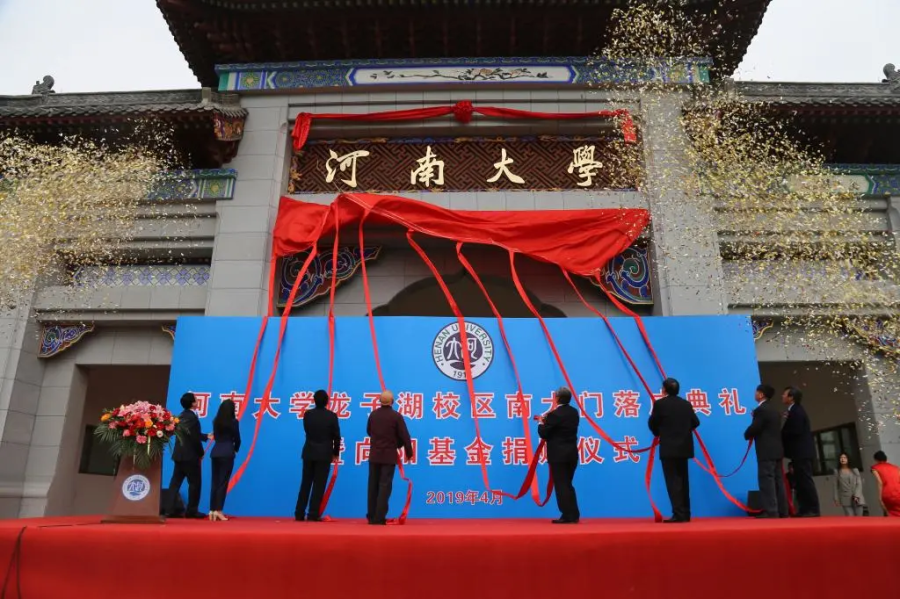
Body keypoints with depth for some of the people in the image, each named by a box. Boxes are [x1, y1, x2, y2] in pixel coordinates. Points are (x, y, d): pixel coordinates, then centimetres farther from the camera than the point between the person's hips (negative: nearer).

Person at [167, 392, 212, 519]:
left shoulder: (182, 416, 12)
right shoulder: (192, 417, -18)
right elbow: (195, 438, -18)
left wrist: (207, 436, 27)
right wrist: (201, 453, -5)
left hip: (179, 454, 9)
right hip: (190, 455, -9)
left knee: (176, 482, 11)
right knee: (195, 483, 1)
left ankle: (170, 509, 13)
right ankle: (191, 510, 6)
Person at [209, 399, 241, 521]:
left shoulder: (216, 421, 10)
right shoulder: (233, 422, -4)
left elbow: (215, 436, 17)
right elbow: (237, 438, 2)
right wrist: (236, 449, 21)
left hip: (215, 452, 5)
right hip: (227, 453, -5)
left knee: (215, 482, 10)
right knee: (223, 482, -3)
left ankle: (212, 510, 9)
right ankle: (218, 510, -6)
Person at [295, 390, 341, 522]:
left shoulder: (307, 414, -1)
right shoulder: (332, 416, -9)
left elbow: (307, 432, 12)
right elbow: (336, 436, -4)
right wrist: (336, 452, 9)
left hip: (309, 452, 3)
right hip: (324, 454, -3)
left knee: (305, 483, 10)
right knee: (319, 485, 2)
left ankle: (299, 514, 11)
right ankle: (313, 514, 1)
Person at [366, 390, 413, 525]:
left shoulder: (373, 414, -1)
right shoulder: (396, 416, -13)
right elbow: (405, 436, -10)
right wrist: (409, 453, 4)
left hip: (374, 455, 4)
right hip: (389, 456, -4)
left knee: (373, 485, 11)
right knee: (385, 486, 0)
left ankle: (372, 516, 17)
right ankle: (379, 517, -2)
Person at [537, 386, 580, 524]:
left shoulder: (554, 414, -17)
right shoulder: (574, 412, 6)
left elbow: (543, 434, -12)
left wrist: (542, 423, 7)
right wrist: (547, 420, 17)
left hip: (558, 455, -8)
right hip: (572, 454, 8)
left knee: (561, 486, 0)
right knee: (567, 484, 17)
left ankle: (567, 516, 2)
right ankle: (574, 515, 19)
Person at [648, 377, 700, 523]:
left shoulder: (660, 404, -9)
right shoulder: (686, 404, 7)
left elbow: (652, 423, -2)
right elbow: (695, 422, 12)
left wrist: (659, 433, 19)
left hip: (668, 447, -6)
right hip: (684, 447, 6)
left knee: (673, 481, -4)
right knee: (683, 480, 13)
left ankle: (678, 514, -9)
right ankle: (685, 514, 15)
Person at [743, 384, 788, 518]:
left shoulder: (761, 409, -13)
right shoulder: (775, 410, 16)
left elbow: (753, 429, -17)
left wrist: (747, 435, 4)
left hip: (766, 451, -9)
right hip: (777, 450, 9)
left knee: (767, 480, -8)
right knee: (778, 481, 10)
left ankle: (771, 511, -10)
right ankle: (782, 511, 12)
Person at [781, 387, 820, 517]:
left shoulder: (796, 411, -13)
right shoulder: (795, 411, 17)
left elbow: (795, 431, -21)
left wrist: (780, 434, -10)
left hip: (802, 453, -10)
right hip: (800, 453, 10)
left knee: (805, 480, -8)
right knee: (801, 481, 9)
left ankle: (813, 510, -6)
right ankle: (804, 510, 11)